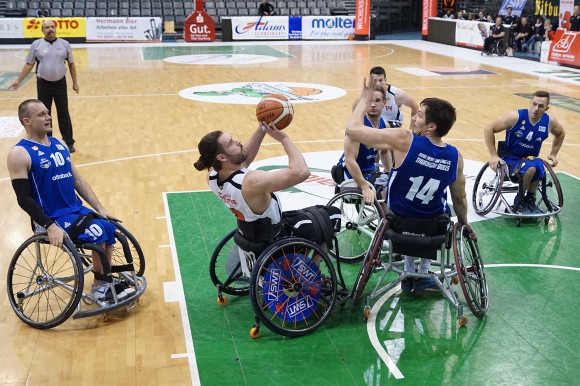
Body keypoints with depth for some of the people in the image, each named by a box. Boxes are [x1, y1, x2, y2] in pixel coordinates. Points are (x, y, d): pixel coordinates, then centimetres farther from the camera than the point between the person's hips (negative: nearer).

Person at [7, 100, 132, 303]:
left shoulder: (59, 144, 11)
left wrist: (100, 209, 8)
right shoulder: (20, 154, -12)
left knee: (110, 228, -6)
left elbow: (78, 181, 14)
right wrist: (50, 226, -24)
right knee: (98, 233, -23)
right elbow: (24, 198, -16)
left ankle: (106, 283, 9)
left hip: (77, 210, 8)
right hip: (54, 218, -7)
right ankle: (99, 286, -4)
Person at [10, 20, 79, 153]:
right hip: (43, 84, 0)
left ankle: (69, 142, 16)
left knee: (63, 113, 6)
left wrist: (75, 83, 6)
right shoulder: (36, 44, -2)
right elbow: (29, 64, 2)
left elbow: (71, 64, 7)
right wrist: (18, 80, -2)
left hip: (60, 83, 0)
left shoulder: (64, 44, 0)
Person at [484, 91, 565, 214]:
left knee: (539, 167, -34)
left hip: (530, 159, 4)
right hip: (509, 158, -4)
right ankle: (520, 200, -11)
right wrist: (493, 155, -15)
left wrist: (553, 154, 13)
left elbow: (560, 134, 20)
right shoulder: (515, 117, -18)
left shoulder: (550, 122, -5)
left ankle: (530, 199, -6)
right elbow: (489, 129, -13)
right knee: (530, 167, -36)